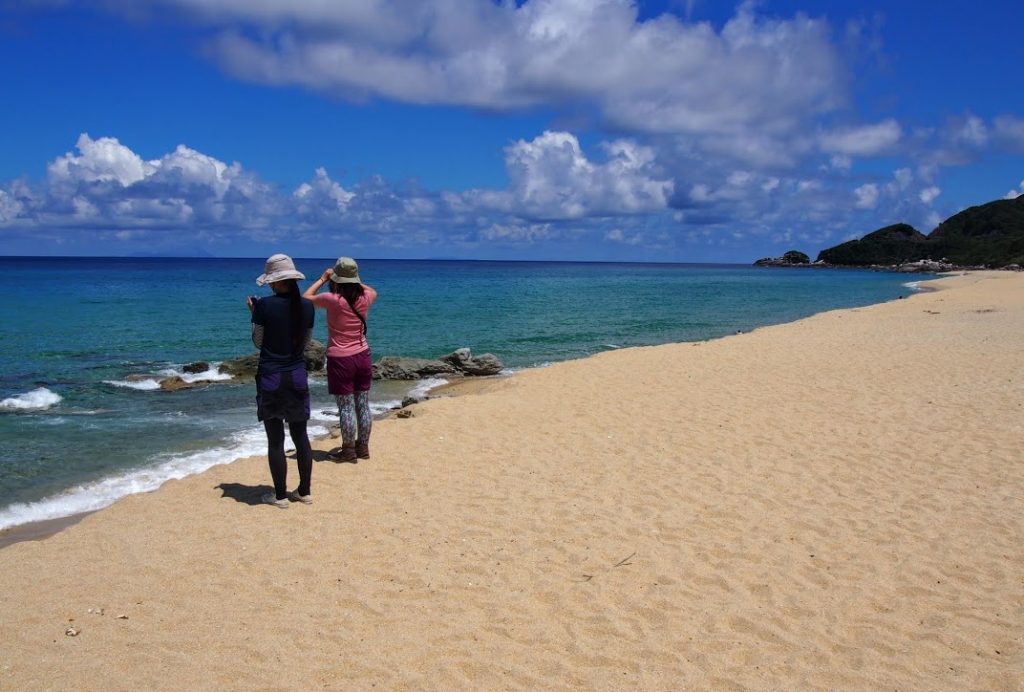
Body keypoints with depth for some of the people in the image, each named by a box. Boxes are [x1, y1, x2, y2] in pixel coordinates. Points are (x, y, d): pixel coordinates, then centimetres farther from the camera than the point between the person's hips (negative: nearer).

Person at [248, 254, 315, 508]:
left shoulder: (265, 305, -14)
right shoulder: (307, 306, -1)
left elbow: (258, 342, -4)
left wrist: (254, 312, 8)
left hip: (271, 378, -4)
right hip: (297, 377, 4)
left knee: (275, 439, 5)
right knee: (300, 435, 13)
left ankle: (280, 495, 11)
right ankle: (304, 492, 19)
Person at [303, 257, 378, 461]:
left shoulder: (333, 300, -17)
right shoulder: (364, 298, -3)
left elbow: (306, 298, 0)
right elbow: (373, 292, 24)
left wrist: (322, 279, 8)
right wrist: (355, 281, 23)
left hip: (340, 360, -5)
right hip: (363, 356, 5)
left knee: (346, 407, 2)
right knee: (363, 405, 11)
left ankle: (349, 450, 9)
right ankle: (363, 447, 20)